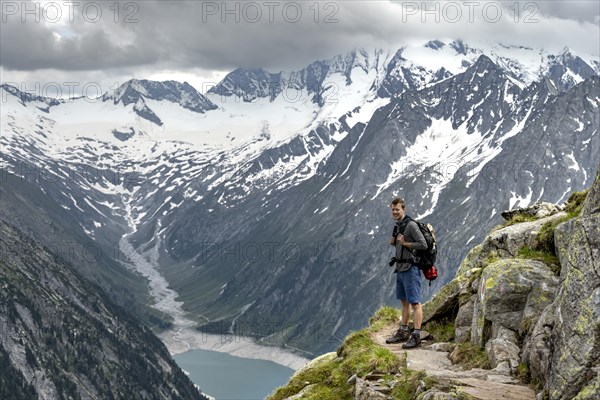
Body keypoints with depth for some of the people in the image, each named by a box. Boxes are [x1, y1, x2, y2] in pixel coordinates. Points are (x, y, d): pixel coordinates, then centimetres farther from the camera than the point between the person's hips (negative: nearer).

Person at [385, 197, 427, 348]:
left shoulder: (411, 225, -14)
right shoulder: (397, 226, 14)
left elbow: (423, 245, -20)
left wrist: (405, 243, -16)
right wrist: (394, 242, 6)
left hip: (410, 269, -9)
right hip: (400, 268, 9)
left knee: (415, 302, -7)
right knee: (404, 301, 16)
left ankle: (416, 336, -7)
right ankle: (403, 332, 23)